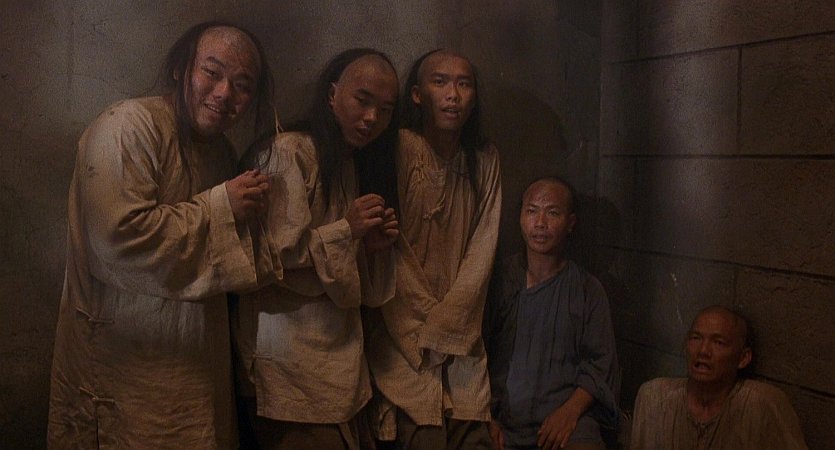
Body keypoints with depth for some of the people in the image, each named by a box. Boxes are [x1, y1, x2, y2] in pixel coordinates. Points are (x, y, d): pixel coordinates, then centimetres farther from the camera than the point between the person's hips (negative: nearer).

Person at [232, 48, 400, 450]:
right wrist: (346, 230, -14)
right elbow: (272, 257, -18)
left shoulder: (354, 166, 16)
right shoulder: (290, 153, -11)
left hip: (337, 355, 8)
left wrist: (374, 243, 0)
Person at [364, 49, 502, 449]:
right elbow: (393, 250, -10)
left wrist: (446, 322, -8)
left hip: (463, 337, 4)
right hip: (403, 331, -4)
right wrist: (429, 320, -8)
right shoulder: (401, 149, -9)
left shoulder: (485, 160, 6)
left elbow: (482, 248, 2)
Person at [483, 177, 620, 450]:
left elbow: (600, 363, 6)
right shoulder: (498, 281, 6)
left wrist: (570, 410, -10)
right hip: (500, 416, 1)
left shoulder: (588, 290, 8)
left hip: (566, 416, 0)